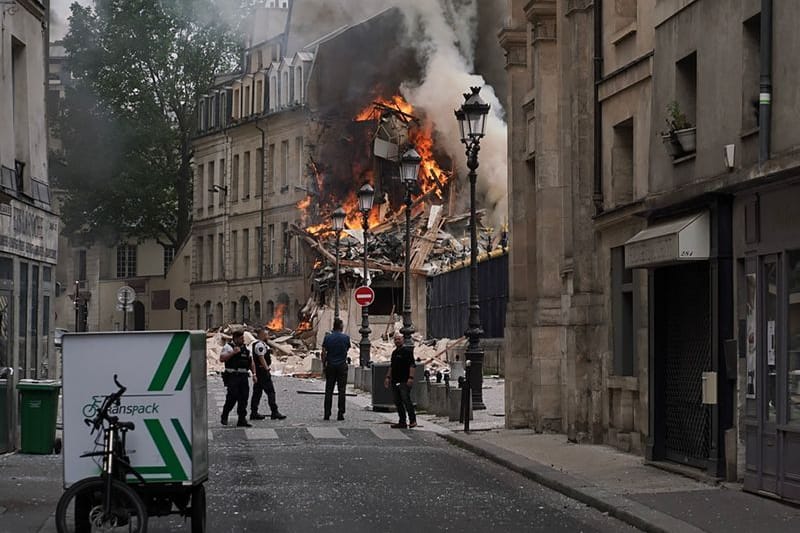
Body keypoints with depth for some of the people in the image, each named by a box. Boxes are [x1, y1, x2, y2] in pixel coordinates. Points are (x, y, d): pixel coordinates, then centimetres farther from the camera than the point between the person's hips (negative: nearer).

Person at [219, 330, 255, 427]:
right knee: (232, 397, -11)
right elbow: (221, 359, -13)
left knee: (243, 398, 1)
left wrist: (254, 374, 11)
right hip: (232, 376, -6)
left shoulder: (245, 348, 18)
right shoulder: (228, 347, -1)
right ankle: (224, 417, 9)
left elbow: (251, 362, 21)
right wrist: (233, 353, -18)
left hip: (243, 377, 6)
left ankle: (242, 420, 4)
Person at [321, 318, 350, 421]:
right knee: (341, 391, 1)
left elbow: (324, 353, -4)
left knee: (329, 391, 5)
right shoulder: (346, 337, -4)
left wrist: (323, 365, 5)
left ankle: (327, 414, 2)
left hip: (330, 366, 1)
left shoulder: (327, 337, -3)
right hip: (342, 366, -1)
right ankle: (340, 414, -2)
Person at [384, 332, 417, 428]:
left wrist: (411, 377, -22)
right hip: (395, 381, 9)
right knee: (397, 402, 8)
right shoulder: (395, 352, 18)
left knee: (406, 400, -12)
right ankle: (402, 422, 13)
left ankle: (412, 420, -5)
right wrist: (388, 377, 20)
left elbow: (413, 365, -14)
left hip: (404, 381, -9)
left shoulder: (407, 351, -7)